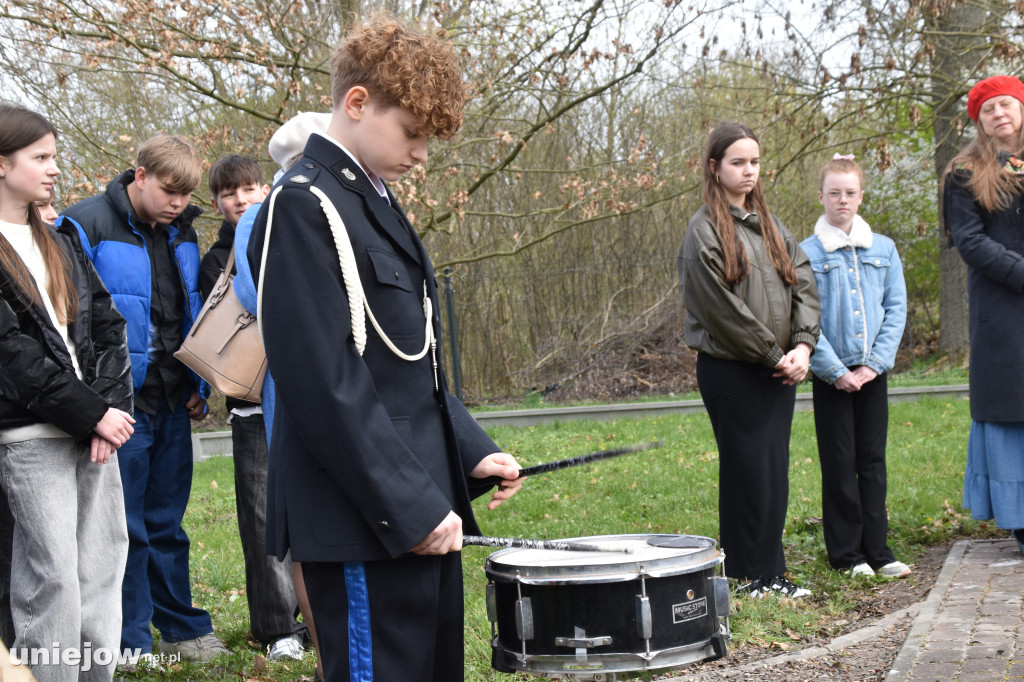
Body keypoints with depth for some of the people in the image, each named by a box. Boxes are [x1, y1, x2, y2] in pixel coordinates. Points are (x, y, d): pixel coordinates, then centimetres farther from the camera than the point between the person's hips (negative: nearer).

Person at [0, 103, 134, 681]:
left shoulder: (62, 243, 18)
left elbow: (108, 326, 13)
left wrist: (112, 404, -2)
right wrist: (91, 414, -13)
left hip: (98, 425, 7)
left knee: (104, 563, 6)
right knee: (52, 575, -6)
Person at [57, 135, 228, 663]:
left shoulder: (181, 233, 11)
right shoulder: (88, 226, -9)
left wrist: (198, 385, 13)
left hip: (173, 402, 6)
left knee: (165, 522, 15)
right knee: (125, 527, 1)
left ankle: (182, 629, 24)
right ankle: (130, 644, 11)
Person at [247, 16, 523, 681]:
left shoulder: (377, 203, 17)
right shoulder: (303, 207, -14)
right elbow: (327, 384, -21)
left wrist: (471, 450, 11)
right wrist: (411, 508, -20)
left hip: (424, 510, 10)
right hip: (367, 524, -10)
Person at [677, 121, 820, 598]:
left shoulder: (770, 226, 14)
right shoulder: (704, 230, -8)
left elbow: (804, 285, 8)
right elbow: (722, 308, -14)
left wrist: (802, 345, -7)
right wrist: (774, 354, -11)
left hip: (778, 368, 6)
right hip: (730, 370, -6)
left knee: (775, 470, 8)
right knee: (746, 470, -2)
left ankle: (771, 573, 16)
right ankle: (747, 574, 9)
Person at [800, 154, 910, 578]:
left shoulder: (884, 249, 6)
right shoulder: (806, 254, -3)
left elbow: (896, 309, 4)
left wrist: (874, 363, -7)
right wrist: (836, 370, -12)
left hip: (873, 372, 3)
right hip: (832, 376, -3)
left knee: (873, 462, 7)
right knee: (839, 464, 3)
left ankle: (877, 549, 14)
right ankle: (846, 554, 12)